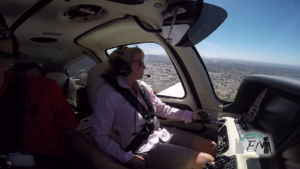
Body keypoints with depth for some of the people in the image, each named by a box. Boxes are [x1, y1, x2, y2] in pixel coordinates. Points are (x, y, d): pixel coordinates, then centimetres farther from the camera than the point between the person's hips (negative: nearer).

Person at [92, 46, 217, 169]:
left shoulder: (142, 86, -1)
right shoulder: (107, 94, -20)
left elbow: (162, 109, 10)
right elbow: (100, 136, -14)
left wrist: (190, 115, 1)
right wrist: (127, 158, -20)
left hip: (161, 133, 7)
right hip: (145, 147, -6)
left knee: (211, 147, 6)